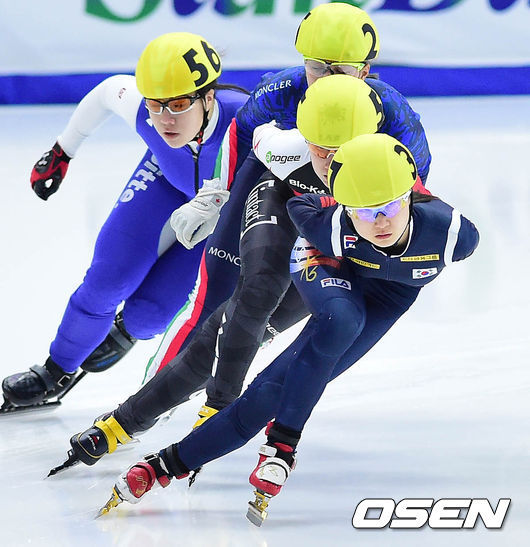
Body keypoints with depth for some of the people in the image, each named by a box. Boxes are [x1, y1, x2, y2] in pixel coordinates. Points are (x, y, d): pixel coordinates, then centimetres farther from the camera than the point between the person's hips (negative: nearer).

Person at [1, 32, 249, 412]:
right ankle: (59, 371, 23)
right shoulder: (142, 111, -32)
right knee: (108, 278, -4)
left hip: (233, 207, -2)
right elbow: (110, 90, -9)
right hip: (168, 180, 2)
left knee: (153, 306, -6)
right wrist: (62, 152, 4)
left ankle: (127, 332, 33)